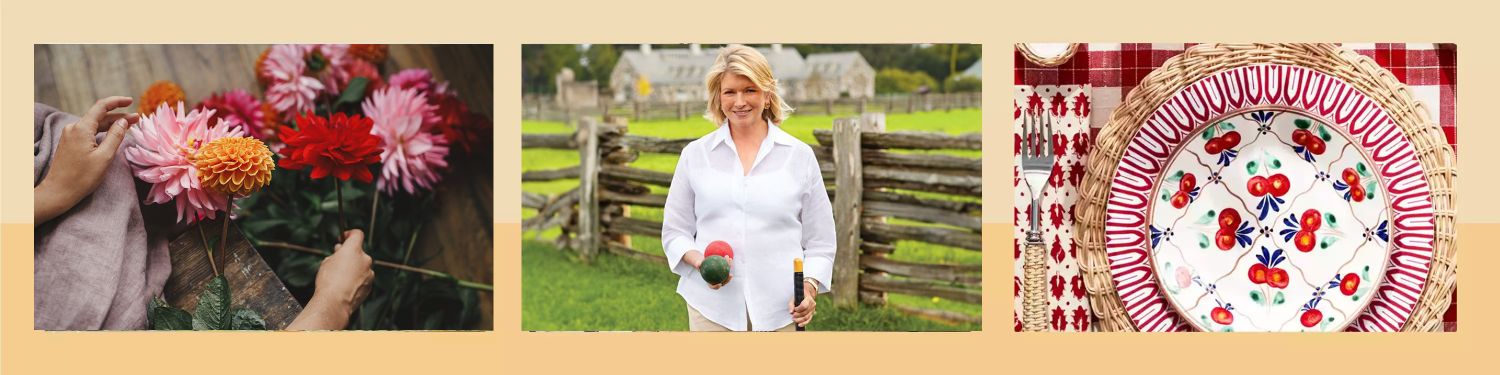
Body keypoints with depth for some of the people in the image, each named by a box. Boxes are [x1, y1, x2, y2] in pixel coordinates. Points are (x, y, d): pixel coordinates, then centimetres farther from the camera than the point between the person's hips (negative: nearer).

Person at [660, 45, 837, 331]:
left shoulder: (799, 155, 7)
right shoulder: (695, 154, 9)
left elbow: (820, 240, 9)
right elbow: (674, 230, 12)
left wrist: (810, 285, -8)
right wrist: (698, 260, -9)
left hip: (779, 308, 0)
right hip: (712, 307, 0)